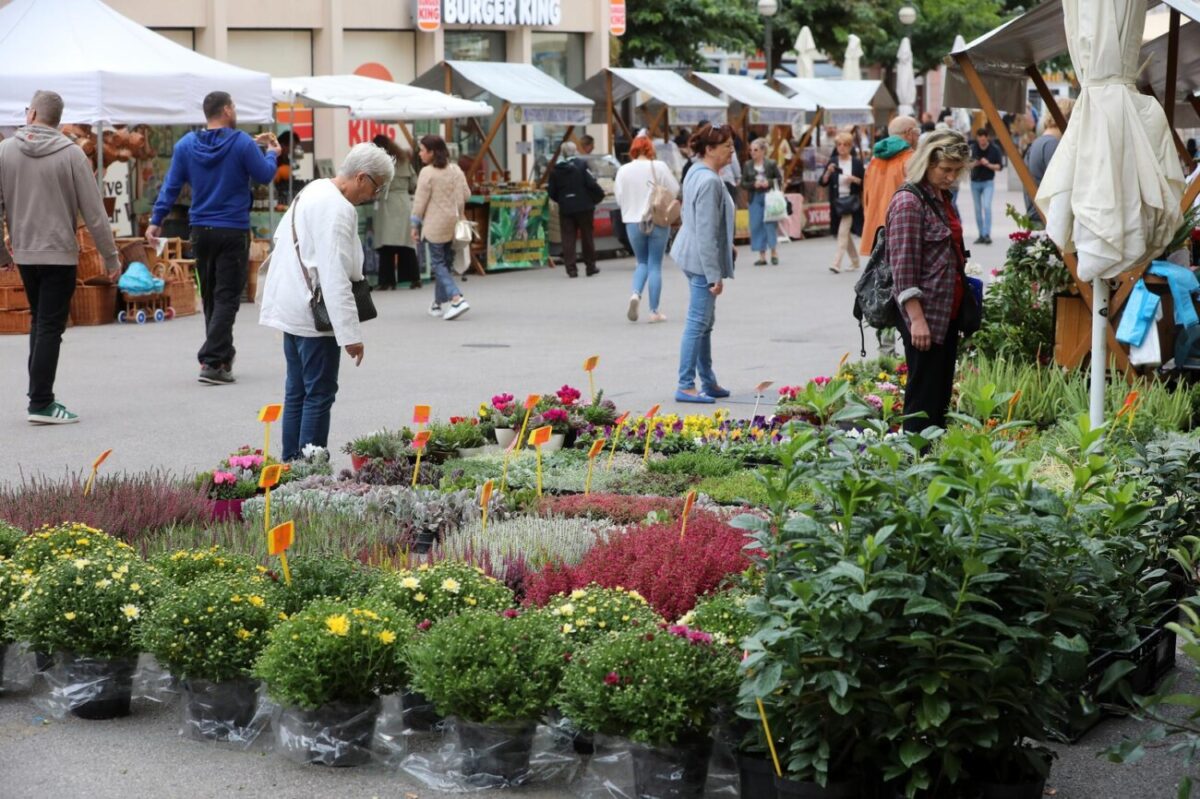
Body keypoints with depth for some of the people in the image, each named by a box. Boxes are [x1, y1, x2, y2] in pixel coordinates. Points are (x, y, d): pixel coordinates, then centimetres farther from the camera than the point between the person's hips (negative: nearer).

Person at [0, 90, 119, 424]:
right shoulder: (71, 154, -9)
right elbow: (94, 212, -10)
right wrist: (111, 257, -1)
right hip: (59, 253, -4)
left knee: (39, 321, 19)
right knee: (50, 327, 1)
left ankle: (39, 395, 18)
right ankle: (41, 403, -1)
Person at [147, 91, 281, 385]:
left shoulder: (186, 145, 2)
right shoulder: (242, 143, -10)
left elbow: (171, 185, 1)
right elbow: (264, 175, -2)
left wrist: (156, 220, 5)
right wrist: (272, 154, 18)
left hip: (200, 231, 5)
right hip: (233, 231, -5)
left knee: (210, 296, 17)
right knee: (227, 297, -4)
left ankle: (223, 357, 25)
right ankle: (212, 362, -14)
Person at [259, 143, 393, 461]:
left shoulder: (313, 190, 12)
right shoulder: (339, 210, -20)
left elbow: (280, 237, 22)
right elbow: (336, 277, -25)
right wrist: (350, 334, -24)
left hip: (290, 310, 10)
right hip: (315, 314, -10)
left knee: (297, 392, 14)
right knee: (320, 395, -5)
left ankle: (291, 463, 19)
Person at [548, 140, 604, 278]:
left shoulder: (556, 170, 1)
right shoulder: (581, 165, -8)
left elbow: (552, 192, 1)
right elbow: (591, 184, -13)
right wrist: (600, 195, 4)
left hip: (565, 209, 2)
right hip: (584, 206, -2)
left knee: (568, 238, 4)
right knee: (587, 236, 10)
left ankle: (571, 269, -2)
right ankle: (590, 266, 15)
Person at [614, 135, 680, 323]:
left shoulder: (623, 170, -3)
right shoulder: (659, 167, -9)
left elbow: (619, 197, 1)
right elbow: (675, 190, -6)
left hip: (634, 222, 2)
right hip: (658, 221, -2)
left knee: (642, 262, 19)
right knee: (655, 265, 5)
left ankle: (635, 294, -7)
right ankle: (654, 311, 5)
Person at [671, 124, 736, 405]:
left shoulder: (697, 173, 10)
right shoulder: (709, 181, -22)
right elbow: (706, 232, -23)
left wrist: (727, 247, 24)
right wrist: (714, 275, -21)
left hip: (693, 256, 11)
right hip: (702, 259, -11)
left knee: (704, 322, 16)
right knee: (698, 323, -5)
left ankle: (708, 383, 25)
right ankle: (685, 387, -1)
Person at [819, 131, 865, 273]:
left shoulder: (857, 162, -2)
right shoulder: (832, 161, 4)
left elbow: (864, 182, 1)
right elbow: (823, 182, 0)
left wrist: (854, 179, -17)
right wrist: (828, 172, -17)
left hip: (851, 201, -4)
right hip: (836, 201, 4)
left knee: (843, 232, -15)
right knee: (846, 232, 14)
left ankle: (837, 263, -19)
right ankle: (855, 261, 28)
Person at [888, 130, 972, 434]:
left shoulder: (943, 197, 14)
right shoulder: (908, 202, -15)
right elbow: (903, 268, -19)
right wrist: (917, 318, -22)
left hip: (948, 311, 9)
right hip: (924, 313, -9)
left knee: (942, 393, 13)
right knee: (924, 395, -5)